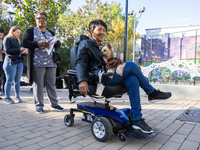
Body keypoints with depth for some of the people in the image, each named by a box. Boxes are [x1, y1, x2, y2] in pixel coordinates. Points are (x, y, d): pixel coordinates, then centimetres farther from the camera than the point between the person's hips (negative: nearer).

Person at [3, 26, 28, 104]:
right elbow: (7, 51, -9)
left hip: (19, 62, 6)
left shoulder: (17, 40, 21)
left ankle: (17, 97, 11)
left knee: (17, 81, 4)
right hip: (10, 62, -6)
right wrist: (19, 49, -13)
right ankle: (7, 98, 6)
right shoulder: (7, 39, 2)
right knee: (9, 80, -3)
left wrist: (24, 52, 5)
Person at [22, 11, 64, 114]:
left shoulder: (51, 33, 21)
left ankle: (54, 104, 14)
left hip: (51, 63, 4)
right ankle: (39, 105, 9)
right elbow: (24, 43, -3)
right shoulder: (30, 31, 9)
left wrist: (55, 42, -6)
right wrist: (38, 43, -17)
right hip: (37, 63, -4)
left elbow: (58, 45, 18)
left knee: (52, 84, 6)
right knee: (38, 84, -2)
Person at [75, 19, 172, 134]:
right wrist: (82, 80, -25)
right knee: (131, 65, -21)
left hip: (108, 75, 7)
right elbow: (80, 63, -8)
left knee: (133, 80, -21)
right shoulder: (85, 44, 8)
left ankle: (137, 119, -19)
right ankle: (152, 92, -4)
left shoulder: (102, 47, 32)